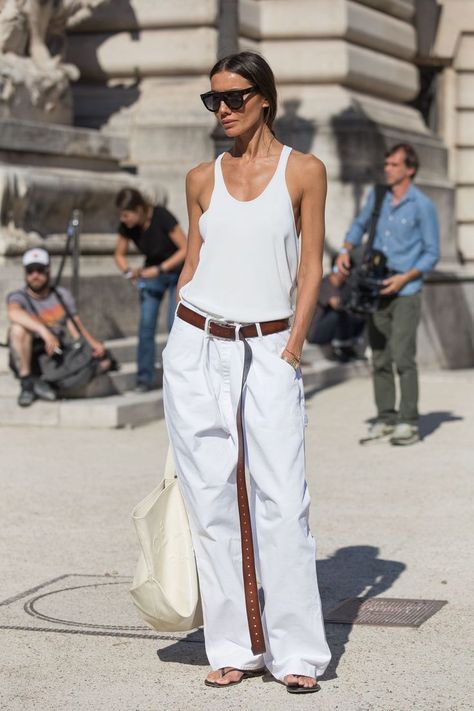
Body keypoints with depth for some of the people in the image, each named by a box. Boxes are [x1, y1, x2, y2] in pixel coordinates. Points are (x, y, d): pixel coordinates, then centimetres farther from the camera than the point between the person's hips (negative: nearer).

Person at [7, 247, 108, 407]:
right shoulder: (18, 296, -8)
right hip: (28, 360, -4)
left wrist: (92, 342, -21)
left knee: (103, 361, -15)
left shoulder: (62, 295, 7)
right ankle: (27, 382, -18)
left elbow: (75, 327, 1)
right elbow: (13, 313, -33)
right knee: (18, 328, -32)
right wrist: (44, 331, -47)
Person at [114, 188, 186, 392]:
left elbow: (185, 249, -25)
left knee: (175, 325, -11)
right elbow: (119, 254, 1)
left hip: (177, 271, -4)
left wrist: (160, 269, -31)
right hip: (151, 273, 4)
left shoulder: (162, 217, -28)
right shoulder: (127, 227, -14)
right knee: (146, 325, -5)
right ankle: (145, 378, 1)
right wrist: (127, 271, -20)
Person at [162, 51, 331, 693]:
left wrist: (291, 349, -6)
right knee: (212, 497, 2)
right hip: (196, 346, 3)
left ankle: (297, 652, 3)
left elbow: (310, 268, 2)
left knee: (283, 500, -7)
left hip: (268, 350, -2)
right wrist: (182, 344, 10)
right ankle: (236, 647, 12)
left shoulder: (303, 171, 2)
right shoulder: (203, 178, 10)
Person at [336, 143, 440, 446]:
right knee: (380, 359, 5)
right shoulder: (378, 196, 9)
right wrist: (346, 249, 7)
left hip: (406, 293, -5)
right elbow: (360, 225, 26)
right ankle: (385, 421, 10)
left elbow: (432, 253, -4)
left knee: (403, 356, -12)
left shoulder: (423, 205, -6)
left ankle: (409, 423, -7)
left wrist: (405, 277, -16)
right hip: (377, 291, 5)